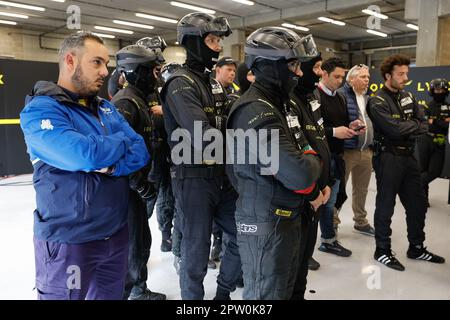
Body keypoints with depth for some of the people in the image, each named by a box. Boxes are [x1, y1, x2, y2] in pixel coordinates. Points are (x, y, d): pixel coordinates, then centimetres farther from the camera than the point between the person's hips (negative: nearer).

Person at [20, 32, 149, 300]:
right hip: (68, 241, -6)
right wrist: (122, 141, -10)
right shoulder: (41, 110, -15)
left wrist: (112, 167, -20)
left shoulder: (106, 108, 8)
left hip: (116, 233, 7)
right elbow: (88, 156, -29)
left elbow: (141, 152, 0)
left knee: (112, 295, 20)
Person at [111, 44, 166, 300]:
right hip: (127, 188, -10)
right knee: (131, 245, 2)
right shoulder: (125, 102, -20)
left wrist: (144, 180, 18)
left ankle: (139, 290, 38)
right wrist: (140, 184, -24)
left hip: (136, 185, 10)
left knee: (142, 240, 20)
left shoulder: (139, 100, 12)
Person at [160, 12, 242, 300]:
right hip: (194, 179, -8)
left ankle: (224, 293, 37)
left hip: (221, 176, 9)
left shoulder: (212, 81, 14)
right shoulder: (181, 84, -14)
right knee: (196, 252, 5)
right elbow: (203, 137, -26)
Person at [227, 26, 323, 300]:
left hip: (287, 217, 10)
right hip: (266, 223, -10)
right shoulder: (257, 112, -24)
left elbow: (300, 148, 13)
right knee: (268, 294, 7)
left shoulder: (280, 104, 10)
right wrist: (313, 161, -8)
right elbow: (299, 173, -30)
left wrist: (312, 191, -2)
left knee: (286, 289, 24)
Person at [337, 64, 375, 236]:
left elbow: (373, 120, 22)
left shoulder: (369, 97, 15)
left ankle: (361, 221, 30)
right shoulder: (341, 95, -8)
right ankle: (332, 222, 17)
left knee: (361, 189, 16)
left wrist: (373, 145, 13)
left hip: (366, 151, 7)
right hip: (346, 150, -6)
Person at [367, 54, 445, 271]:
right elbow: (394, 128, -23)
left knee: (417, 204, 15)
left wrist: (406, 131, -12)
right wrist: (414, 125, -6)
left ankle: (416, 248, 32)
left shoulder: (407, 96, 12)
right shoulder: (377, 102, -11)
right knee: (385, 206, 3)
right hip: (387, 158, -8)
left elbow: (424, 125, 6)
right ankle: (382, 251, 18)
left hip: (408, 156, 8)